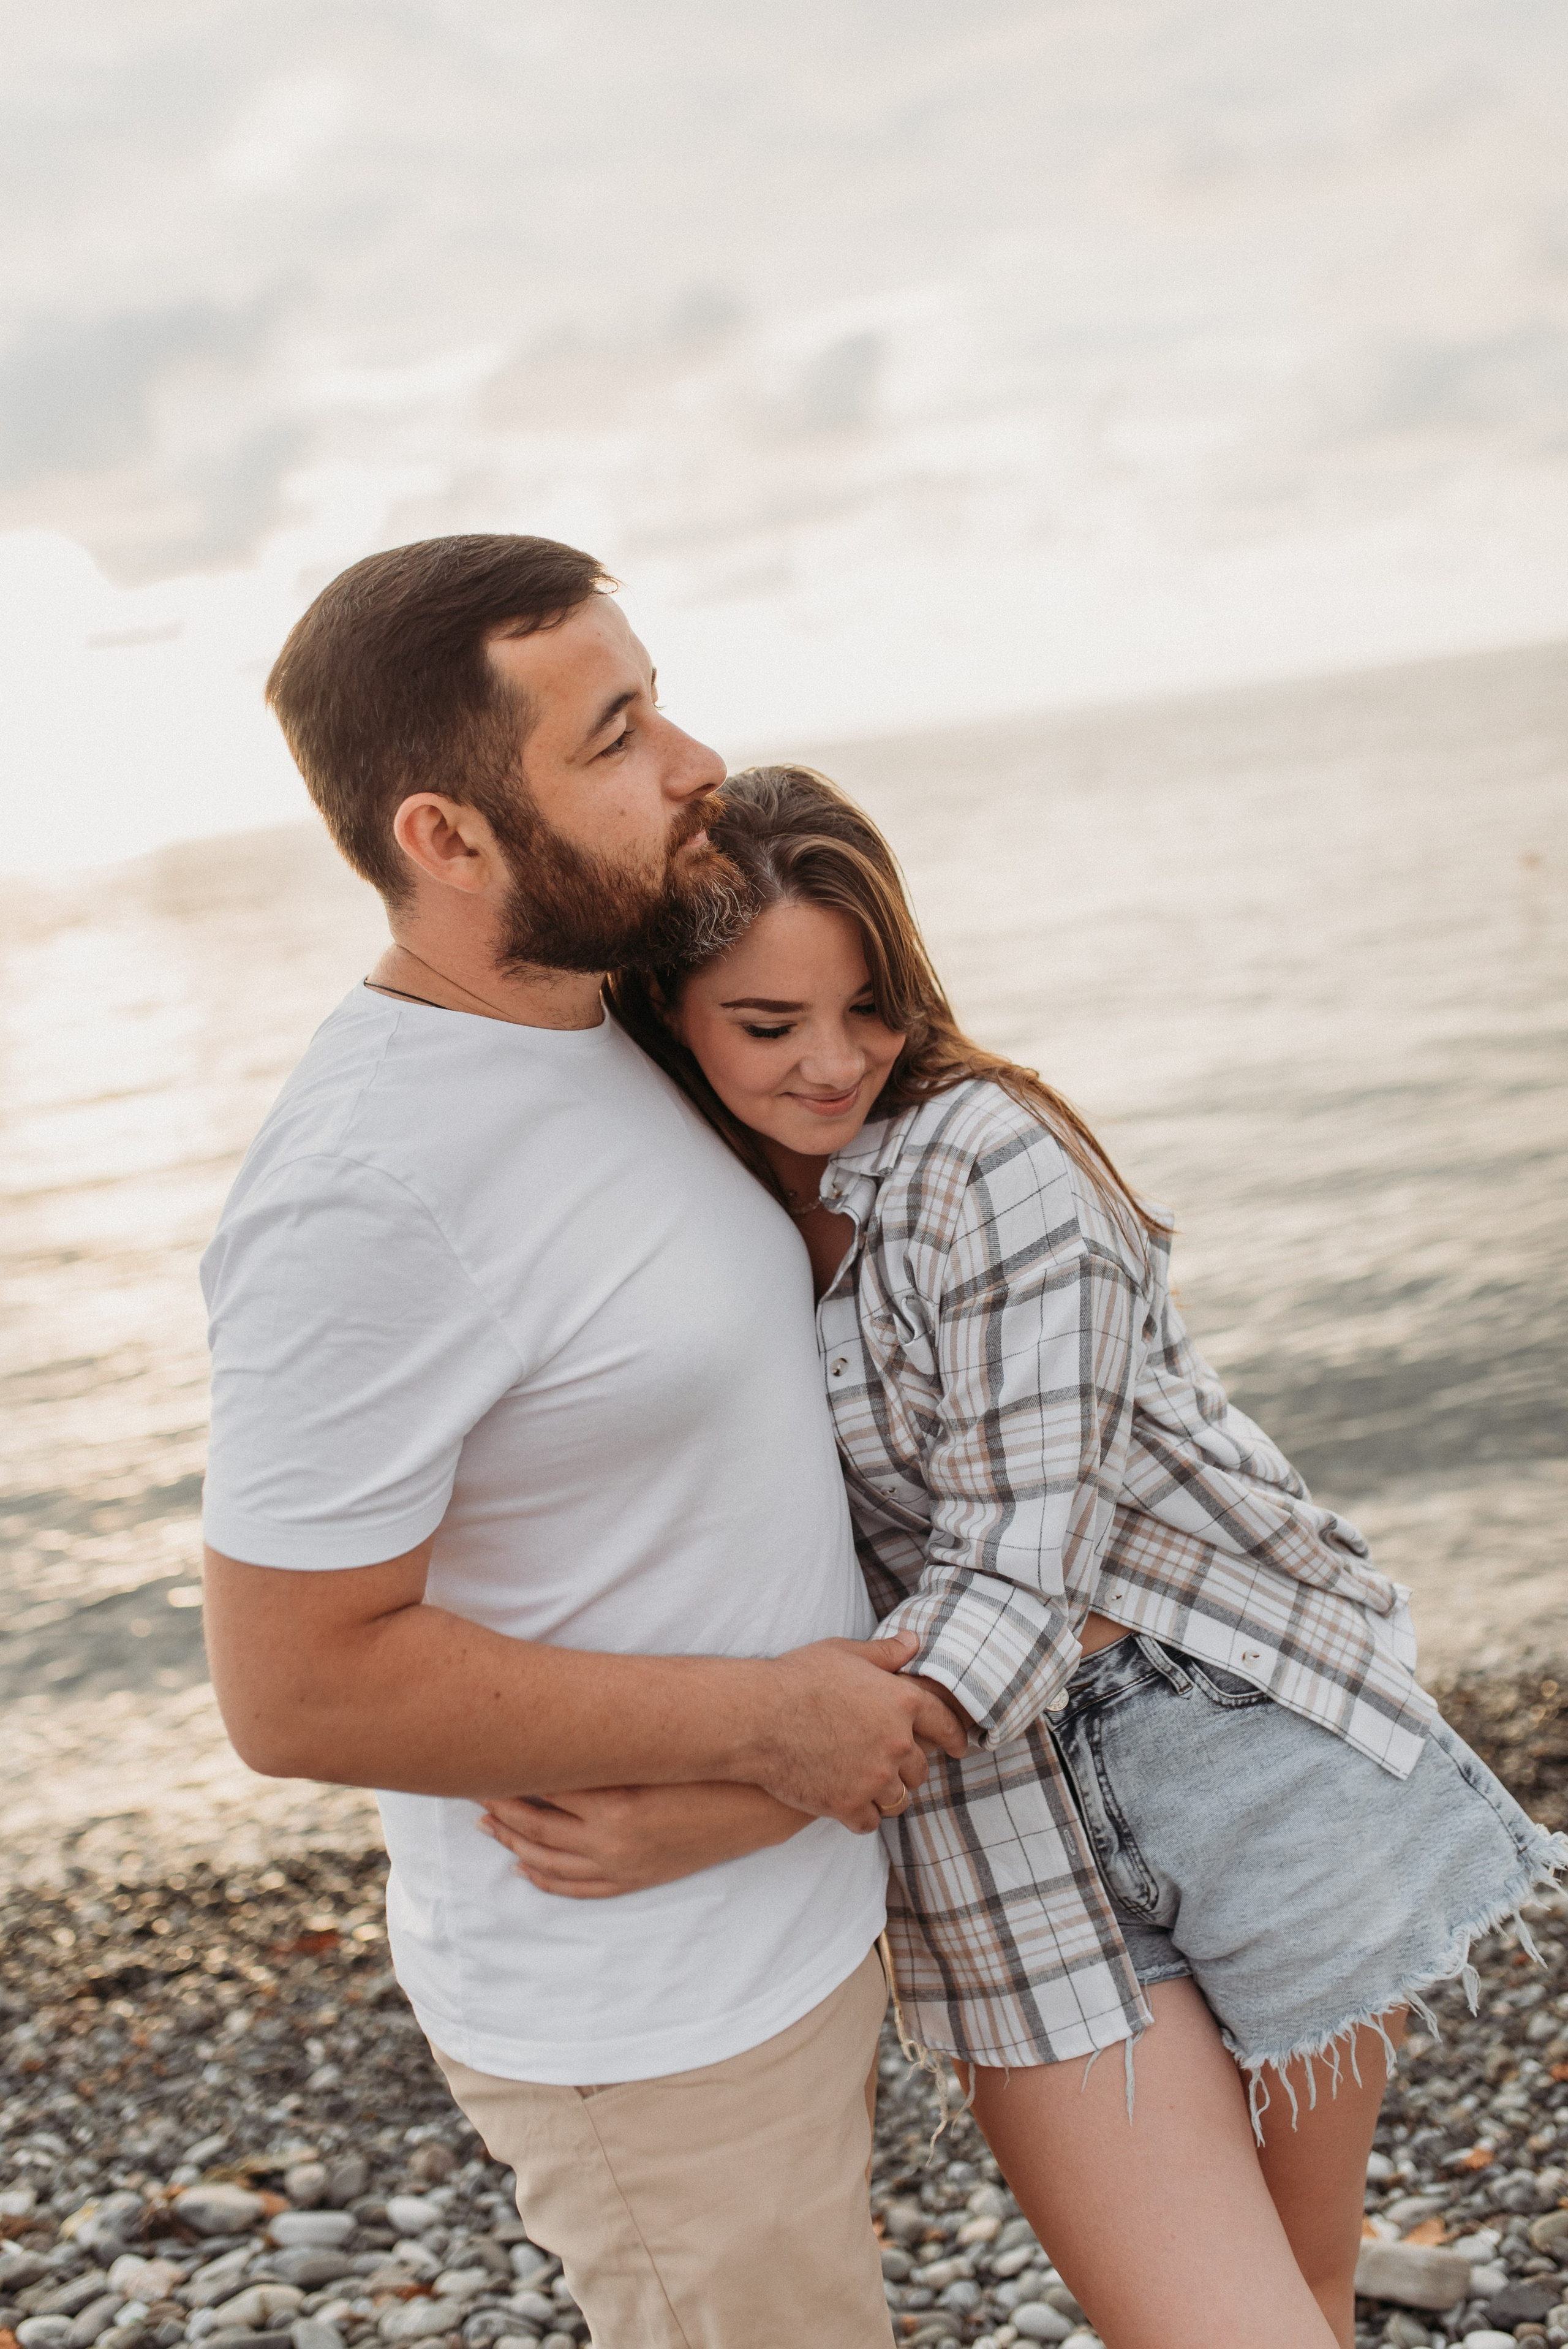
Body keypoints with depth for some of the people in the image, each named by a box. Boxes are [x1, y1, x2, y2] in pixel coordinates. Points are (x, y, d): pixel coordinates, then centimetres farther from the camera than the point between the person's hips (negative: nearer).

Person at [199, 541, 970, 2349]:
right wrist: (762, 1719, -23)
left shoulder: (584, 1040, 0)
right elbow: (298, 1686, -26)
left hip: (772, 1911, 9)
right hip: (647, 2023, -9)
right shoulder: (363, 1196, -29)